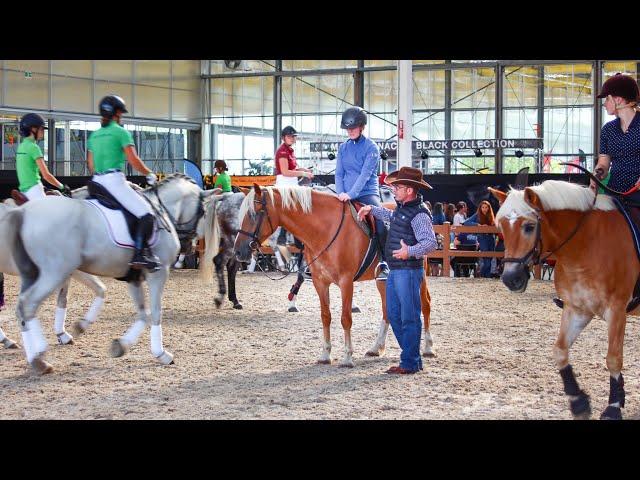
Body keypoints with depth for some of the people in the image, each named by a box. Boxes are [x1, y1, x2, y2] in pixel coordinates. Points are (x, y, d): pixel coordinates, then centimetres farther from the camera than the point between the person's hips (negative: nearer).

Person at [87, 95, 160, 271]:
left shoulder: (94, 135, 18)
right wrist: (150, 175, 4)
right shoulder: (121, 132, -3)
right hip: (114, 180, -8)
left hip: (97, 182, 8)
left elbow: (91, 165, 20)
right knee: (146, 214, -13)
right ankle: (139, 254, -28)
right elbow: (134, 161, -9)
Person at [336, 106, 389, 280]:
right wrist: (341, 193, -7)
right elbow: (339, 174, 10)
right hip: (345, 195, 5)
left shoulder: (371, 147, -4)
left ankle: (384, 263, -25)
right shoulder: (343, 148, 12)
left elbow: (365, 174, -13)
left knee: (381, 220, -31)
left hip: (367, 193, -5)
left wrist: (350, 194, -23)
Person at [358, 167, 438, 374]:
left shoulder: (419, 214, -16)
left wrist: (410, 251, -39)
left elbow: (430, 243, -25)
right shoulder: (401, 208, 13)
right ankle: (412, 356, 21)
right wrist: (371, 209, 32)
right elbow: (390, 216, 38)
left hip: (408, 270, -10)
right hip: (395, 270, 10)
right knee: (394, 315, 14)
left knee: (409, 318, -4)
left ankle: (410, 363, 2)